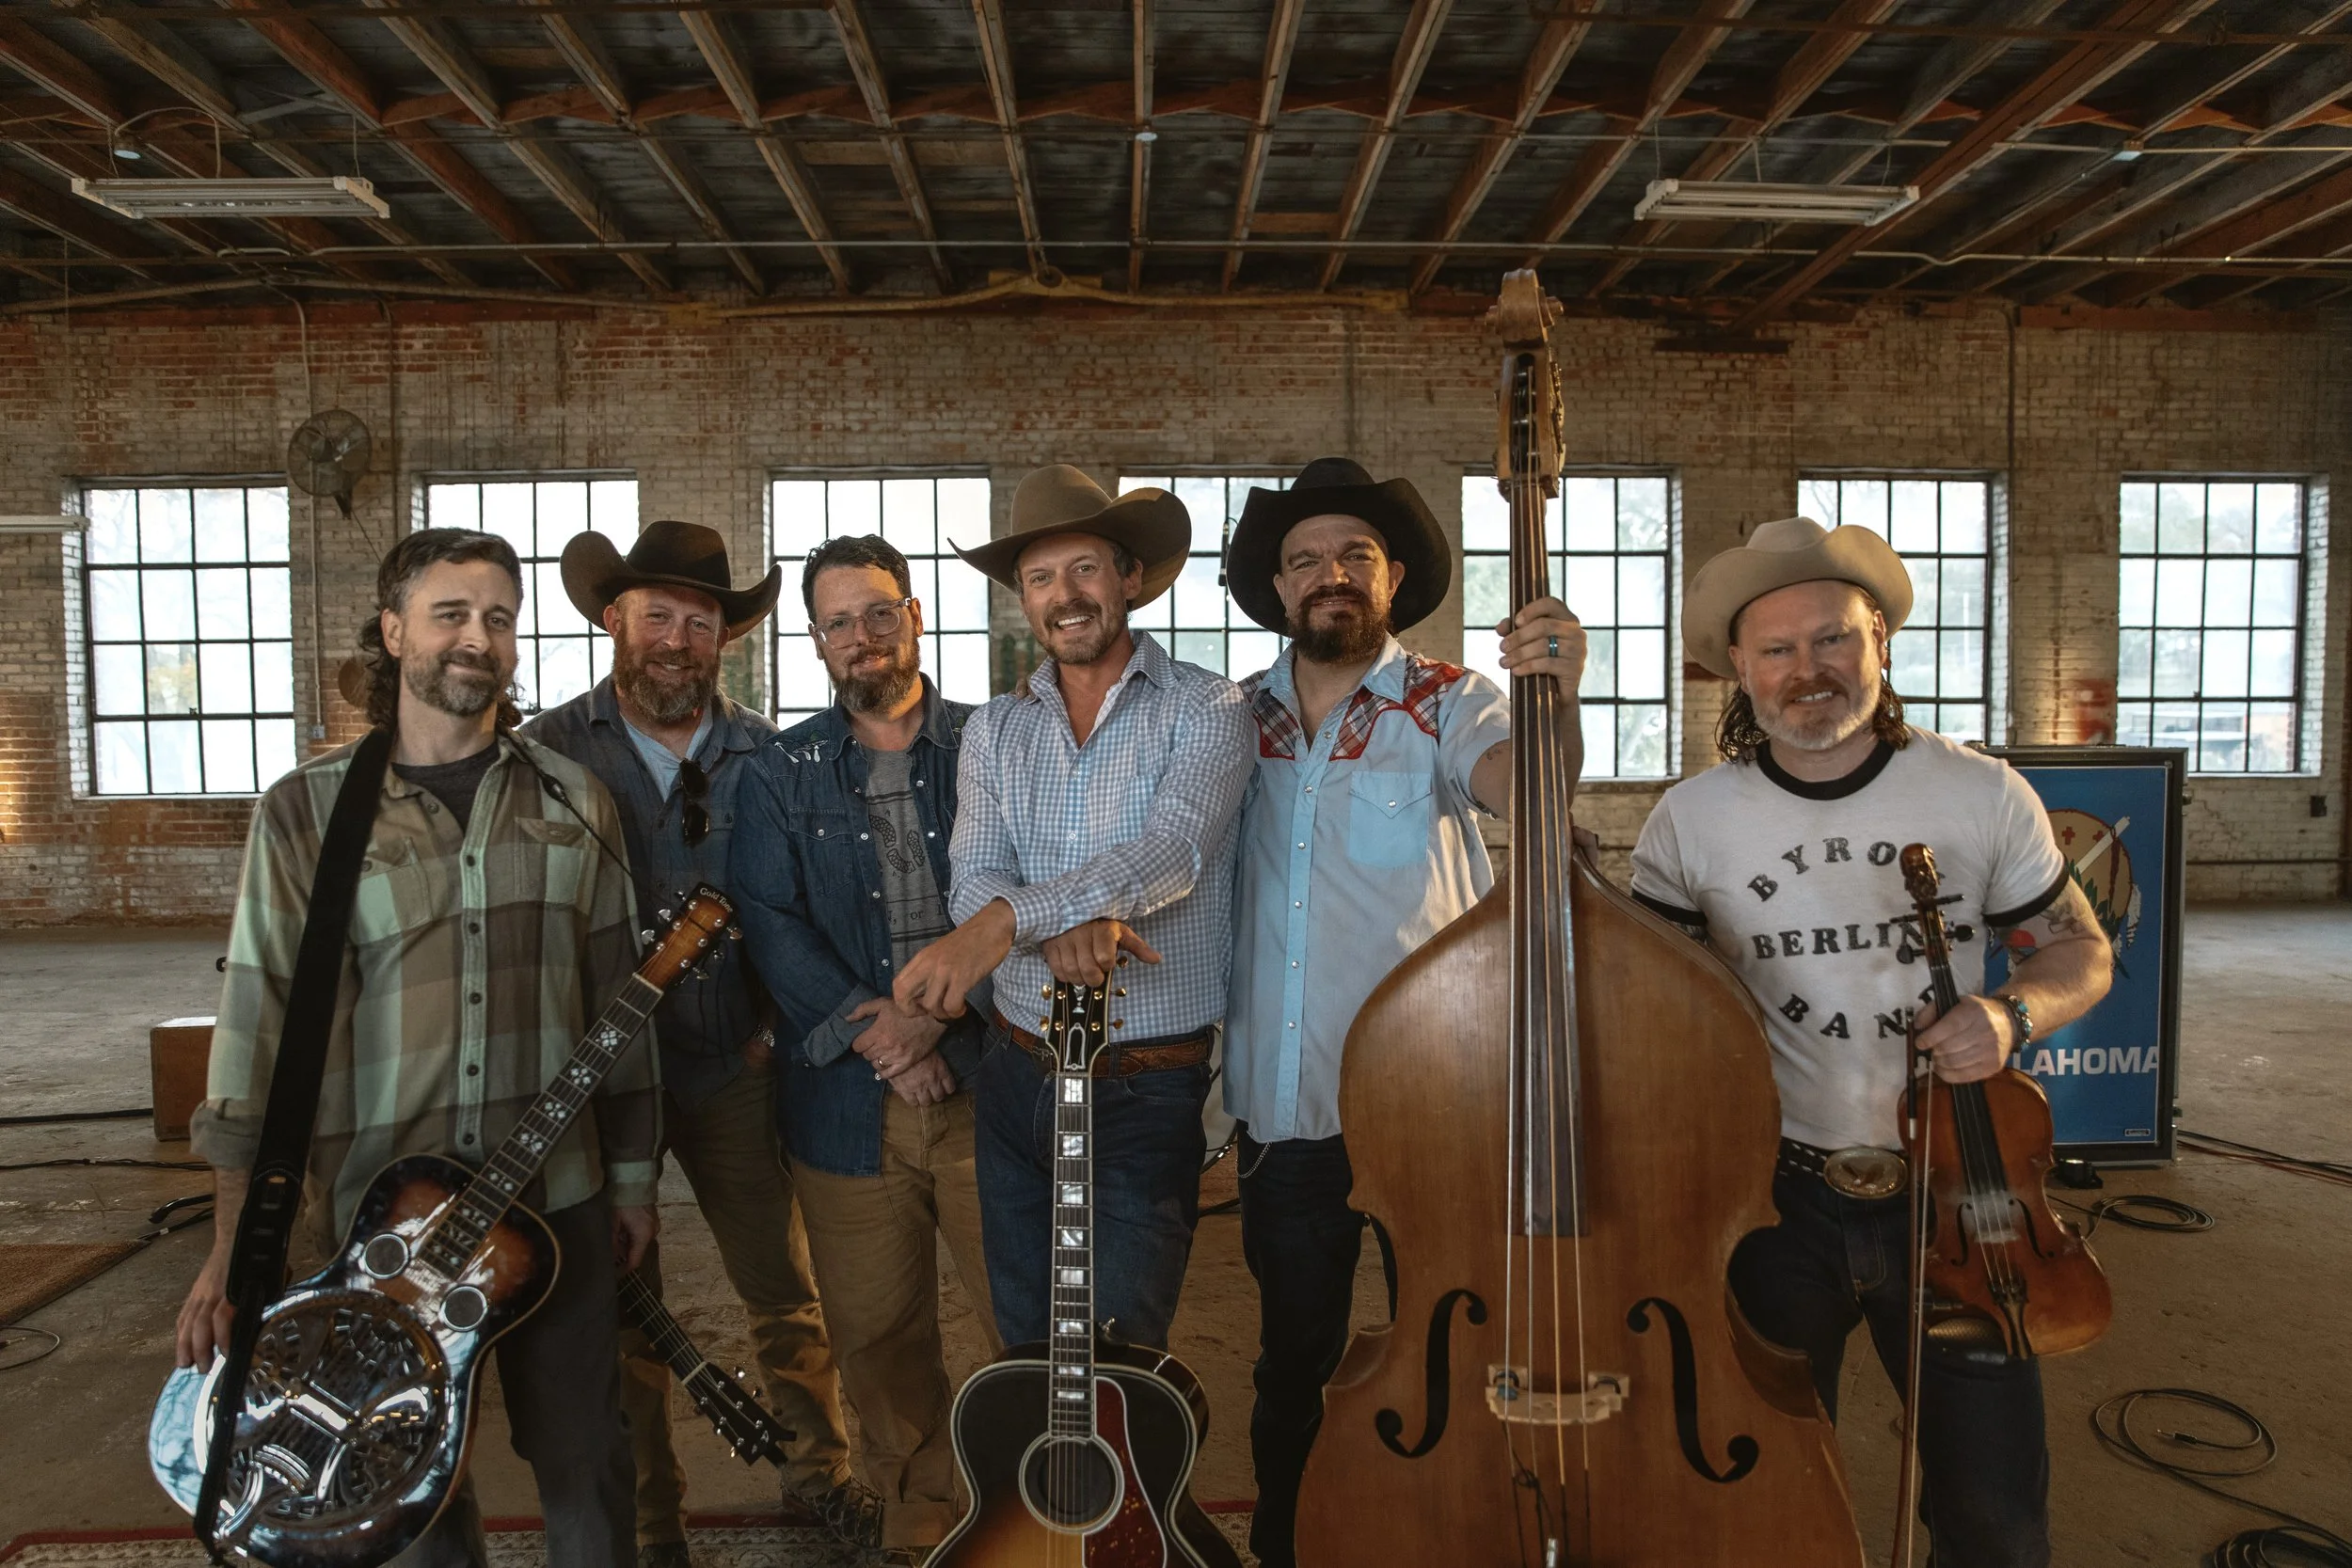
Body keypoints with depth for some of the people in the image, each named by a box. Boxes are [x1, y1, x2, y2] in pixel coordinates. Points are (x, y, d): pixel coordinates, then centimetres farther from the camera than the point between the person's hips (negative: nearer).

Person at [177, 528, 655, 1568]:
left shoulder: (573, 801, 3)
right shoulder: (306, 811, -4)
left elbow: (617, 994, 6)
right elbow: (261, 1016, -5)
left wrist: (632, 1173, 8)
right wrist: (232, 1247, -7)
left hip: (559, 1201, 1)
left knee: (585, 1462, 12)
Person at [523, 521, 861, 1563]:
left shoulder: (764, 755, 0)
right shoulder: (549, 752, -5)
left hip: (735, 1067, 1)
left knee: (785, 1291, 12)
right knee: (626, 1314, 13)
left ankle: (820, 1471, 34)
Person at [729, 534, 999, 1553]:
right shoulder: (782, 773, 9)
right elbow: (768, 921, -1)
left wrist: (937, 1012, -14)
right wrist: (868, 1029, -12)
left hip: (988, 1079, -1)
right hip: (849, 1102, 2)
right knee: (878, 1339, 11)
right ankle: (918, 1522, 32)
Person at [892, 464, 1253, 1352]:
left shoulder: (1203, 710, -6)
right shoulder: (995, 731, 7)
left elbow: (1171, 852, -22)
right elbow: (972, 883, -5)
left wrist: (1008, 919, -33)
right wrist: (1061, 925, -27)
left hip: (1150, 1087, -4)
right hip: (1020, 1078, 5)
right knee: (1026, 1347, 18)